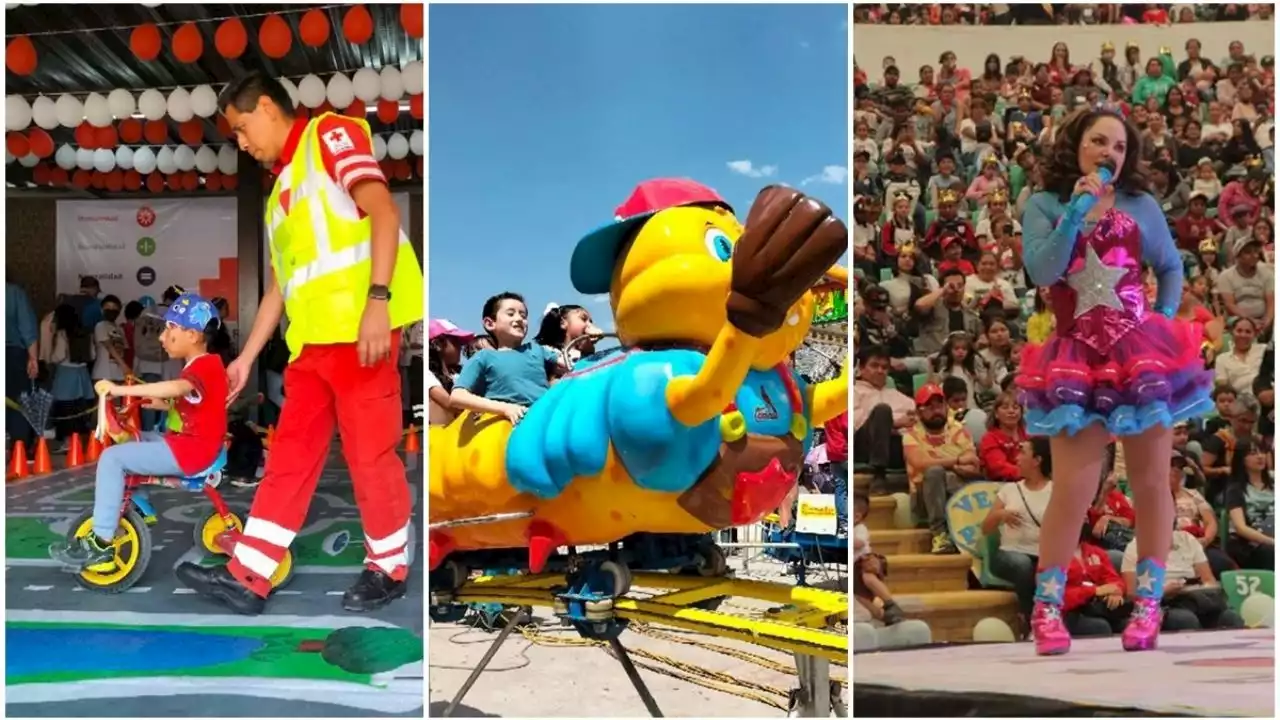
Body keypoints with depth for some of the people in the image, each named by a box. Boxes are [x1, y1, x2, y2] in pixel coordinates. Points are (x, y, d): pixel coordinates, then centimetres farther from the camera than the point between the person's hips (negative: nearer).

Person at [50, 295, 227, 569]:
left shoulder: (203, 366, -16)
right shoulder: (203, 366, 17)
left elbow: (179, 387, -39)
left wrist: (122, 390, -39)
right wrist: (163, 404, 11)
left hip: (191, 448, -11)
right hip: (188, 442, 11)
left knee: (112, 458, -15)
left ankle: (101, 544, -14)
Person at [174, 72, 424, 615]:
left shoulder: (331, 134, 2)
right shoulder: (281, 191, 26)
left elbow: (383, 210, -12)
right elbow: (280, 284, 27)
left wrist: (377, 299, -22)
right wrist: (246, 357, 26)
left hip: (359, 326, -8)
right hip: (312, 338, 8)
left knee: (370, 451, -1)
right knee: (289, 455, 8)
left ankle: (389, 568, 14)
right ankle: (246, 577, 12)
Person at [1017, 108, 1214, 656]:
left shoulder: (1141, 205, 7)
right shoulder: (1044, 205, 3)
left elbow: (1171, 267, 16)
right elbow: (1041, 272, -11)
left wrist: (1163, 322, 2)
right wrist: (1076, 210, -15)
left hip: (1142, 355, 2)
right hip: (1078, 362, -2)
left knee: (1151, 482, 6)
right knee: (1073, 490, -7)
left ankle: (1148, 603, 19)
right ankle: (1046, 606, 7)